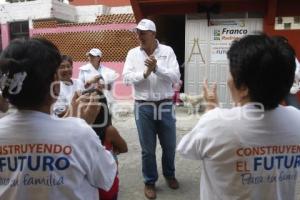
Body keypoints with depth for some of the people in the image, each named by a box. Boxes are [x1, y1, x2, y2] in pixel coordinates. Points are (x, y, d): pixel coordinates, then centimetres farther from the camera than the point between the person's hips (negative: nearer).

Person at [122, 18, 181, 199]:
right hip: (143, 107, 0)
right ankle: (150, 182, 30)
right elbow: (126, 78, -7)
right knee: (148, 149, 10)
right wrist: (144, 73, -21)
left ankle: (169, 175, 41)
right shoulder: (133, 53, 2)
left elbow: (176, 77, -10)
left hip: (165, 105, 0)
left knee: (169, 145, 15)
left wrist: (156, 68, -21)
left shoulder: (167, 51, -3)